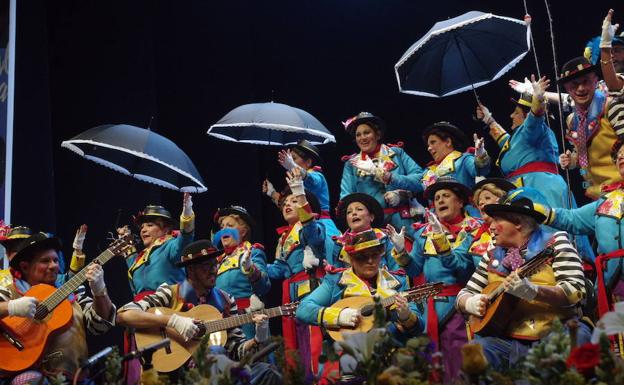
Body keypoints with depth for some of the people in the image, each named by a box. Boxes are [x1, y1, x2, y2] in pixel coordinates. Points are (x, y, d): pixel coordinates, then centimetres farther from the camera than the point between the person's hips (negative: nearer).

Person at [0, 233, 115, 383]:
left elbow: (101, 324, 12)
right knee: (30, 380, -34)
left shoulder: (73, 295, 19)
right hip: (28, 372, -2)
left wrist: (99, 290, -4)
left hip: (73, 376, 3)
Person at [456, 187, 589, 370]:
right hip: (505, 339, 2)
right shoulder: (493, 256, 17)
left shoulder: (555, 243, 4)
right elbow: (464, 294, 19)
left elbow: (576, 291, -9)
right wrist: (471, 303, -6)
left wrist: (533, 291, -25)